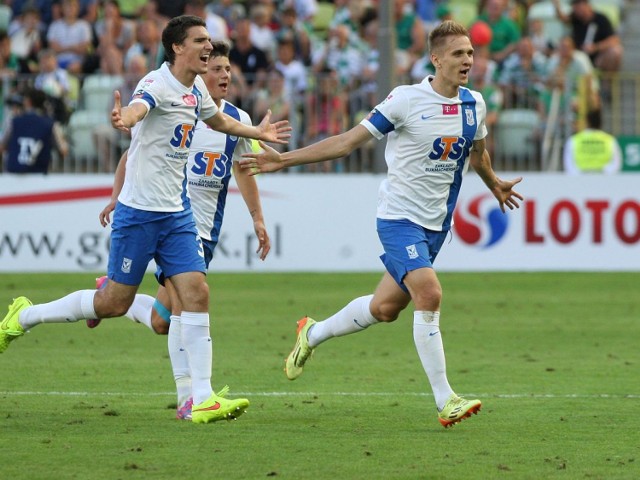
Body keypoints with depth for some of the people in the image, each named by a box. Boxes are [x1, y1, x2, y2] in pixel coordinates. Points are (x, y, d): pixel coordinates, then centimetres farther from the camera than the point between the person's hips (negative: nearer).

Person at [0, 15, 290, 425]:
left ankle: (203, 399, -7)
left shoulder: (196, 88, 9)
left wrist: (259, 133, 44)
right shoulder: (158, 84, -17)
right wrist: (125, 119, -65)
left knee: (196, 293, -6)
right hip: (139, 213, -7)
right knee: (114, 303, 1)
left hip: (177, 213, 7)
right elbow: (138, 108, -42)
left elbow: (219, 120, 33)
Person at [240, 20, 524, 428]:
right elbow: (349, 141, -9)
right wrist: (285, 159, -12)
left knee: (385, 308, 10)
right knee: (429, 294, -23)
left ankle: (313, 334, 37)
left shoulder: (474, 104, 3)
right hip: (399, 216, -6)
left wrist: (495, 185, 42)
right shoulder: (406, 100, -15)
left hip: (437, 224, 6)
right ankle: (445, 401, -18)